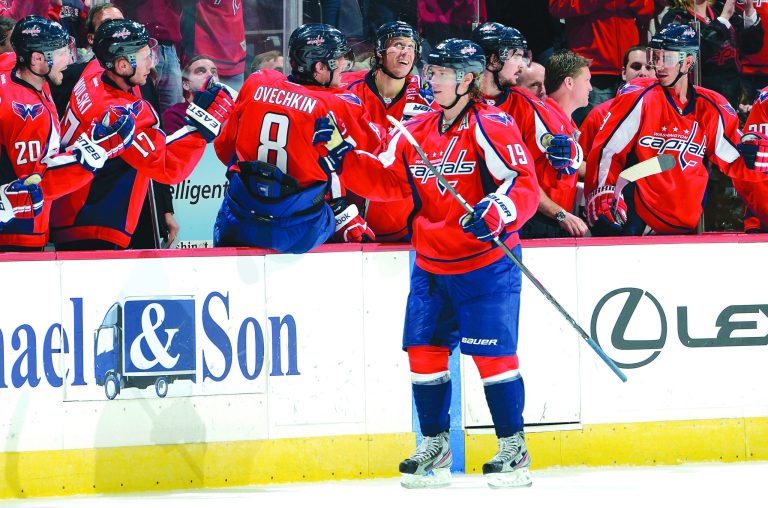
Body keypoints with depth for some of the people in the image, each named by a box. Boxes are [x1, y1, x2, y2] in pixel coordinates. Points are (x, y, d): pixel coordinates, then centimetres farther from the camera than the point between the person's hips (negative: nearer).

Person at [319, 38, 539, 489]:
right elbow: (388, 180, 12)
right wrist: (345, 155, 0)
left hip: (486, 263, -7)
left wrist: (498, 211, -35)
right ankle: (435, 448, 17)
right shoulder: (418, 131, 10)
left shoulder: (490, 126, -12)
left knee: (493, 353, -7)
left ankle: (514, 450, 4)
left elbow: (525, 183, -18)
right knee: (425, 351, 6)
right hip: (431, 265, 7)